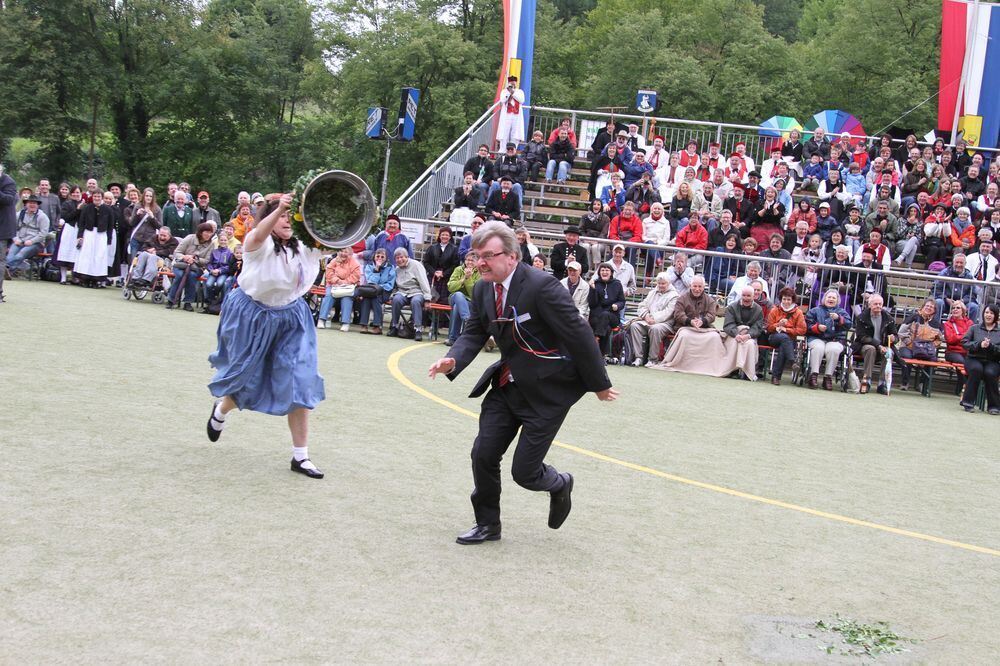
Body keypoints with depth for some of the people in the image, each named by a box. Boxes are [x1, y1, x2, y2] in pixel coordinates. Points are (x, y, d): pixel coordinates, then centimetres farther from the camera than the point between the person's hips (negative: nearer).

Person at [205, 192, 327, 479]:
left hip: (290, 320, 4)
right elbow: (260, 233, -38)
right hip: (253, 317, -4)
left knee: (299, 384, -6)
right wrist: (278, 209, -55)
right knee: (248, 380, 11)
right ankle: (221, 409, 49)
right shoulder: (258, 243, -14)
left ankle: (300, 456, 2)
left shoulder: (302, 246, 1)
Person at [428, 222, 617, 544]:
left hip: (548, 392, -7)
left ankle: (560, 485, 33)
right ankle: (487, 525, 23)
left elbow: (579, 335, -19)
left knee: (524, 471, -3)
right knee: (483, 454, 2)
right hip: (508, 384, 7)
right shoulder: (483, 289, 0)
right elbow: (474, 333, 5)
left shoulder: (542, 286, -24)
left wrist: (599, 384, -11)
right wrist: (453, 361, -18)